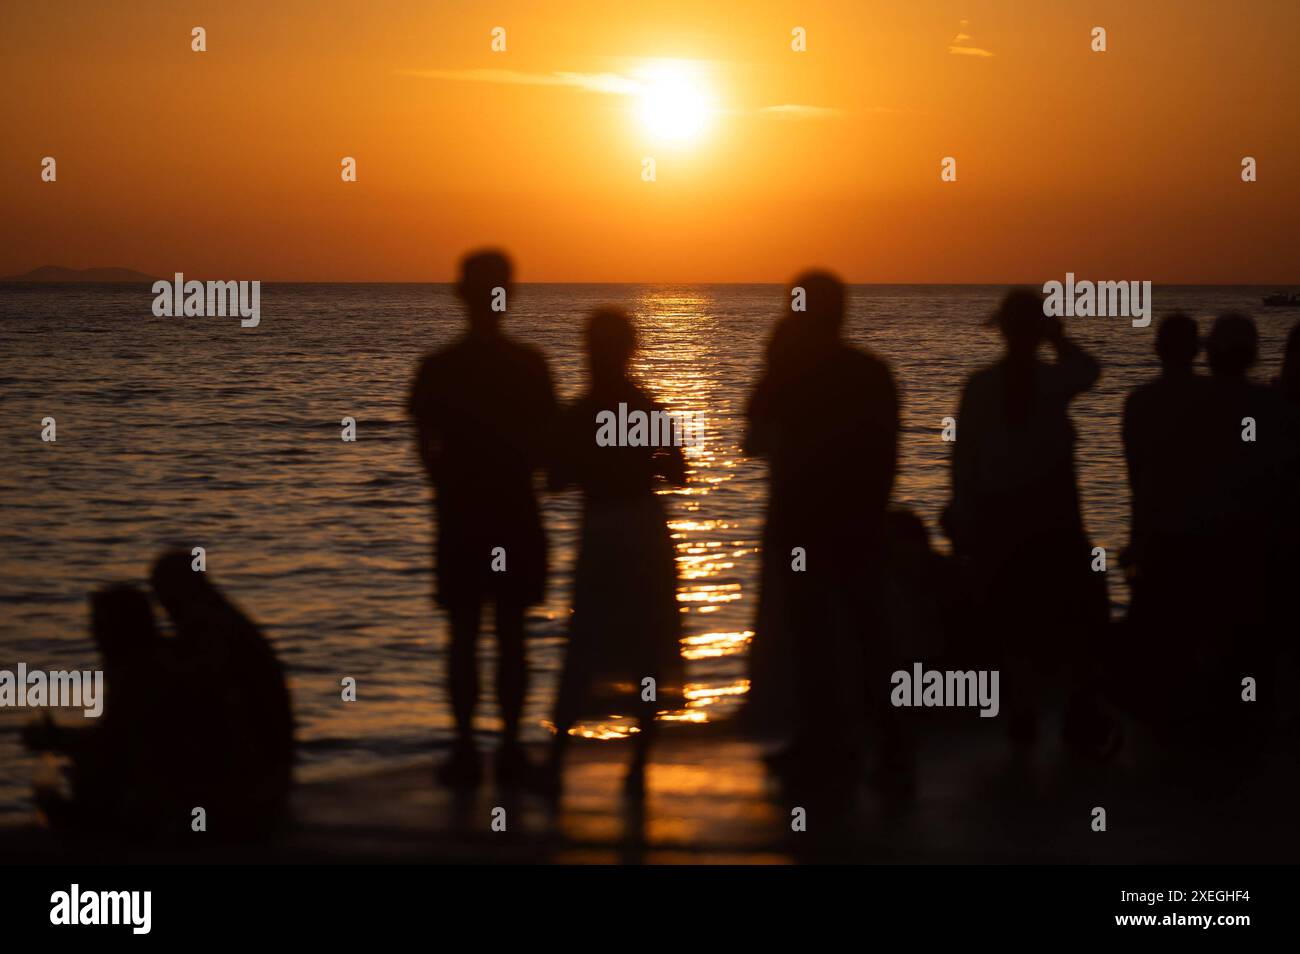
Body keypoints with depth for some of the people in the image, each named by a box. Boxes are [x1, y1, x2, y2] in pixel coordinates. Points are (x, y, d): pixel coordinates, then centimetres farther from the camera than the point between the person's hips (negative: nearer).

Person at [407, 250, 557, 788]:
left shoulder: (439, 367, -6)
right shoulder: (529, 364, -4)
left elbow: (426, 446, -4)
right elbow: (545, 442, -2)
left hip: (460, 516, -1)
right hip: (517, 516, 1)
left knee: (463, 637, 5)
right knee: (511, 636, 7)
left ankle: (465, 751, 3)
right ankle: (510, 750, 7)